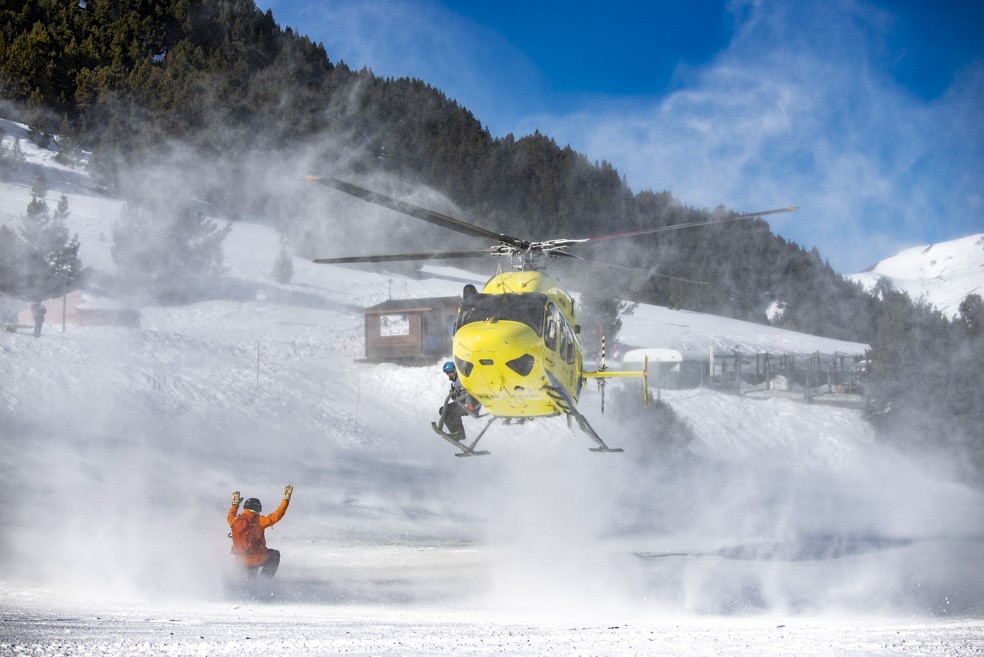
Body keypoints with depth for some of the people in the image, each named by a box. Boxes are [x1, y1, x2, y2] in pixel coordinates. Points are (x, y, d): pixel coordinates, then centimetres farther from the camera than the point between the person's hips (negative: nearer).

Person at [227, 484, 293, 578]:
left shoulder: (235, 521, -2)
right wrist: (286, 499, -6)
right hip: (258, 559, -5)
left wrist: (235, 504, 37)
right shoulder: (259, 521, -14)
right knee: (275, 554, 26)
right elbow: (276, 516, -13)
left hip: (241, 560, 5)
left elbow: (229, 517, 23)